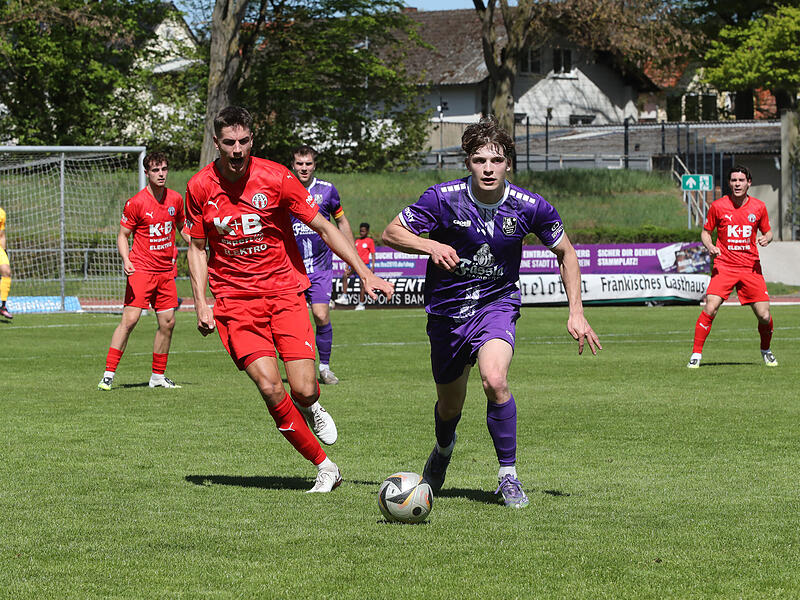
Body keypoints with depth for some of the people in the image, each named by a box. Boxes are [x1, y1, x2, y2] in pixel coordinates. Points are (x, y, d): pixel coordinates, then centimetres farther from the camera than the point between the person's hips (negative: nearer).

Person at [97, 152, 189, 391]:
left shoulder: (175, 199, 6)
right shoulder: (136, 203, -9)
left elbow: (182, 227, 23)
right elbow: (123, 235, -4)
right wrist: (126, 261, -19)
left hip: (166, 270, 5)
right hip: (141, 269, -5)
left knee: (168, 323, 4)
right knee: (130, 319, -14)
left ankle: (158, 376, 17)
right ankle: (108, 374, -10)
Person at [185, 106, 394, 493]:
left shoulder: (275, 178, -7)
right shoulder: (200, 188, -2)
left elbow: (324, 228, -2)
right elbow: (197, 248, 10)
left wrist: (364, 273, -9)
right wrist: (201, 305, 0)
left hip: (284, 291, -1)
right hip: (235, 299, 1)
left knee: (303, 390, -13)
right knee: (269, 387, -17)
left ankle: (311, 407, 27)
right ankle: (324, 466, -4)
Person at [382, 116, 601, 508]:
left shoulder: (529, 207, -12)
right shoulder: (444, 198, -16)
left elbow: (565, 253, 4)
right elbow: (391, 233, -8)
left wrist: (576, 313, -3)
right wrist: (431, 246, -28)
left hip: (497, 305, -1)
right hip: (447, 310, 1)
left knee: (494, 380, -29)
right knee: (450, 406, 14)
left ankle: (508, 476, -12)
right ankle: (443, 450, 52)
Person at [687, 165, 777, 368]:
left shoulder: (758, 207, 3)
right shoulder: (718, 206, -1)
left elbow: (767, 231, 16)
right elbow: (706, 231, 9)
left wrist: (766, 238, -8)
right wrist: (710, 247, -11)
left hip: (751, 267, 2)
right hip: (724, 266, -1)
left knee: (764, 316, -3)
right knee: (710, 309, -19)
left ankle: (766, 351, 25)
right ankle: (696, 354, -8)